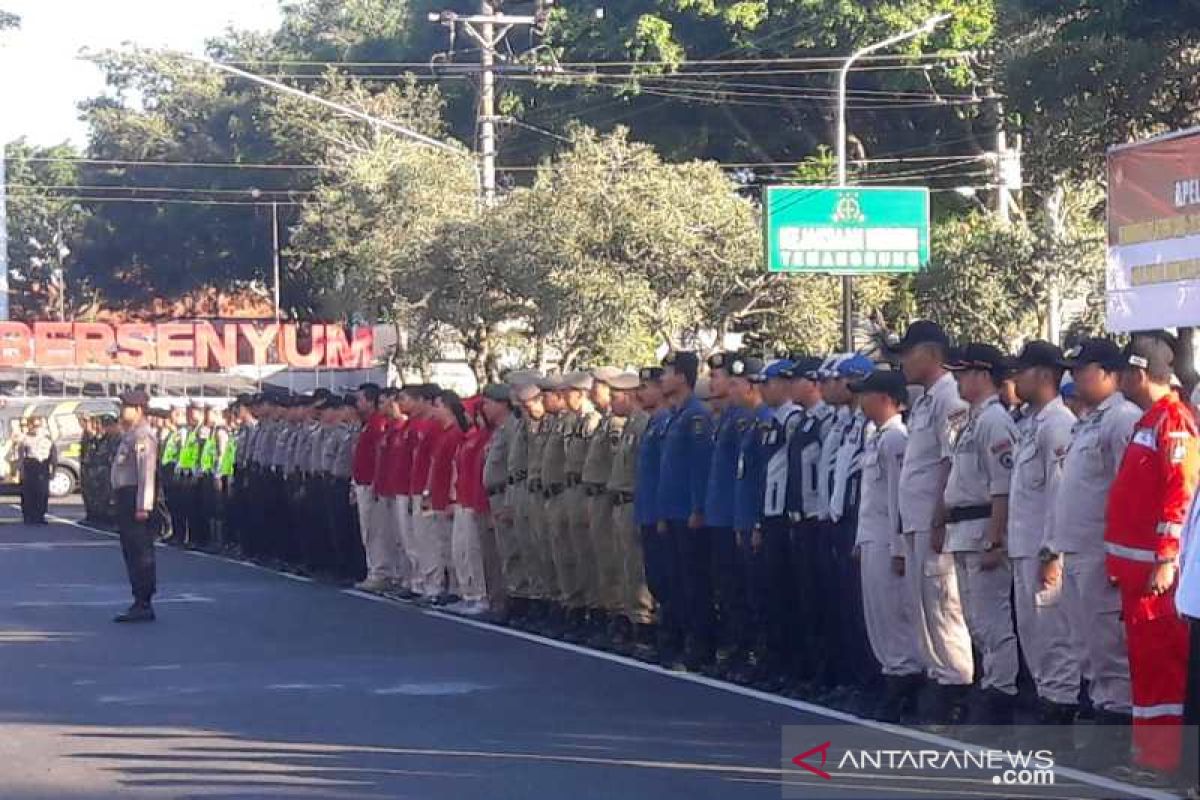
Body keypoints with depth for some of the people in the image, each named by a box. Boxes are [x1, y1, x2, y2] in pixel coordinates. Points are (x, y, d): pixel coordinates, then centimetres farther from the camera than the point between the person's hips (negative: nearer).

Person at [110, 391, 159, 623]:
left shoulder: (142, 436, -15)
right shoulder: (131, 435, 17)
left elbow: (147, 474, -21)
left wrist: (143, 506, -25)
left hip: (135, 499, -11)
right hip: (126, 497, 11)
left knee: (140, 552, -8)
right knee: (131, 551, 14)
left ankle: (143, 606, -7)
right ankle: (141, 604, 19)